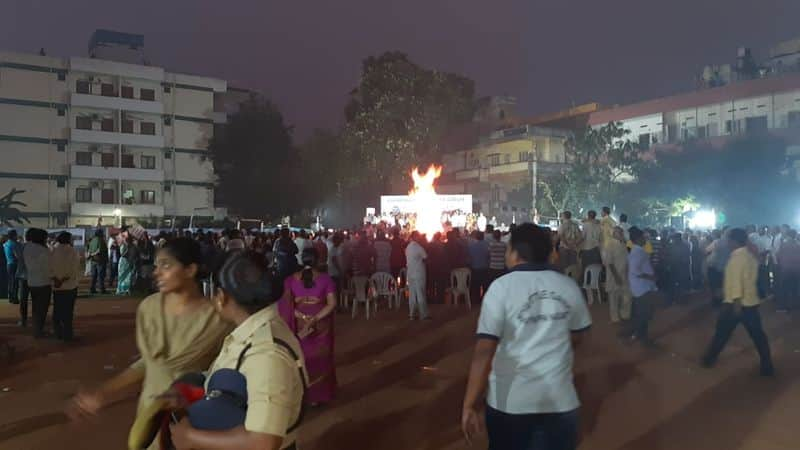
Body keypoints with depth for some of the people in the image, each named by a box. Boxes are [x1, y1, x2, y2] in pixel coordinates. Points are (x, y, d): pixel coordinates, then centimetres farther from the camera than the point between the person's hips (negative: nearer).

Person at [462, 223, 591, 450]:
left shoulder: (502, 287, -13)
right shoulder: (569, 286, -3)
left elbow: (484, 352, -18)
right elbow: (575, 337, 11)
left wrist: (470, 404, -13)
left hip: (510, 400, -2)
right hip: (560, 399, 2)